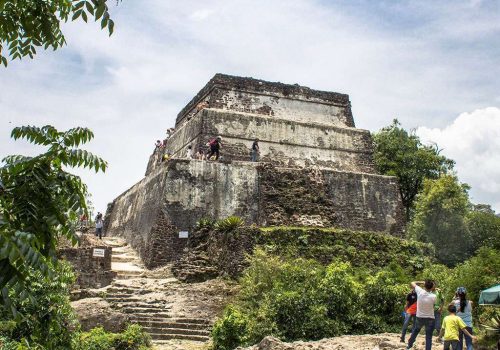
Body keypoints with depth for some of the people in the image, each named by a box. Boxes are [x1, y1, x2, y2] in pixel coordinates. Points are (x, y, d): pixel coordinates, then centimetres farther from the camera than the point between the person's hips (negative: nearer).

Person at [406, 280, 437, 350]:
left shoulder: (420, 291, -15)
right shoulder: (433, 296, -19)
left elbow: (412, 283, 0)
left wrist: (422, 282, 4)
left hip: (419, 317, 3)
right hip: (430, 318, -3)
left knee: (415, 331, 28)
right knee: (429, 337, 4)